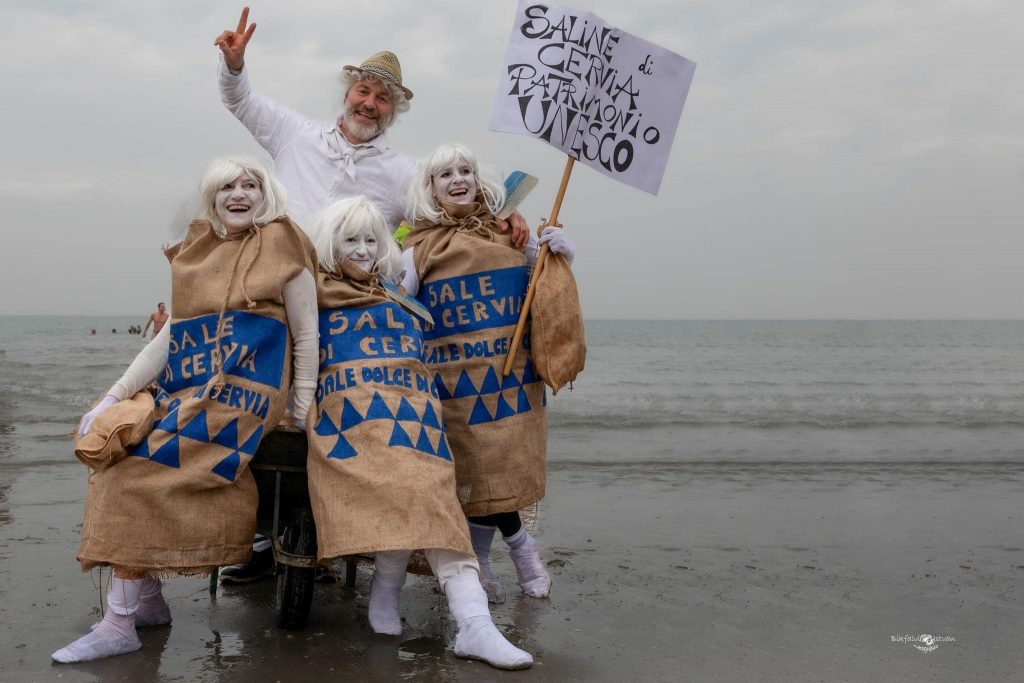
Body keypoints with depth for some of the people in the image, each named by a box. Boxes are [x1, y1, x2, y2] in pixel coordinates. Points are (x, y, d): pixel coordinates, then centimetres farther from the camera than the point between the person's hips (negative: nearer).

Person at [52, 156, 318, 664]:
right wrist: (113, 397, 8)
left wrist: (300, 419, -3)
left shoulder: (281, 245, 1)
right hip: (186, 392, 7)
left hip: (240, 394, -7)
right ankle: (146, 599, 7)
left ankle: (118, 625, -9)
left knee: (142, 472, -18)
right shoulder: (197, 252, 18)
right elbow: (169, 337, 16)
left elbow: (306, 338, 1)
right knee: (110, 446, -4)